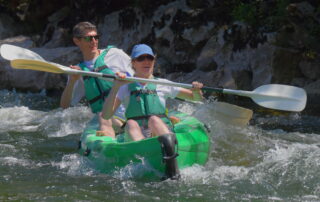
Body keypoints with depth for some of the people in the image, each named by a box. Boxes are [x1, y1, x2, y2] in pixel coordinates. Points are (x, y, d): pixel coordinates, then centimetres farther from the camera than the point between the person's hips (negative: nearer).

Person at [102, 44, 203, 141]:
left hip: (162, 132, 0)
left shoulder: (162, 85, 17)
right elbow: (106, 115, 1)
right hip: (137, 135, 0)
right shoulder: (125, 87, 14)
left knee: (154, 119, -32)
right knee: (131, 123, -33)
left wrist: (196, 91, -6)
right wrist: (116, 86, -8)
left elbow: (197, 97, 19)